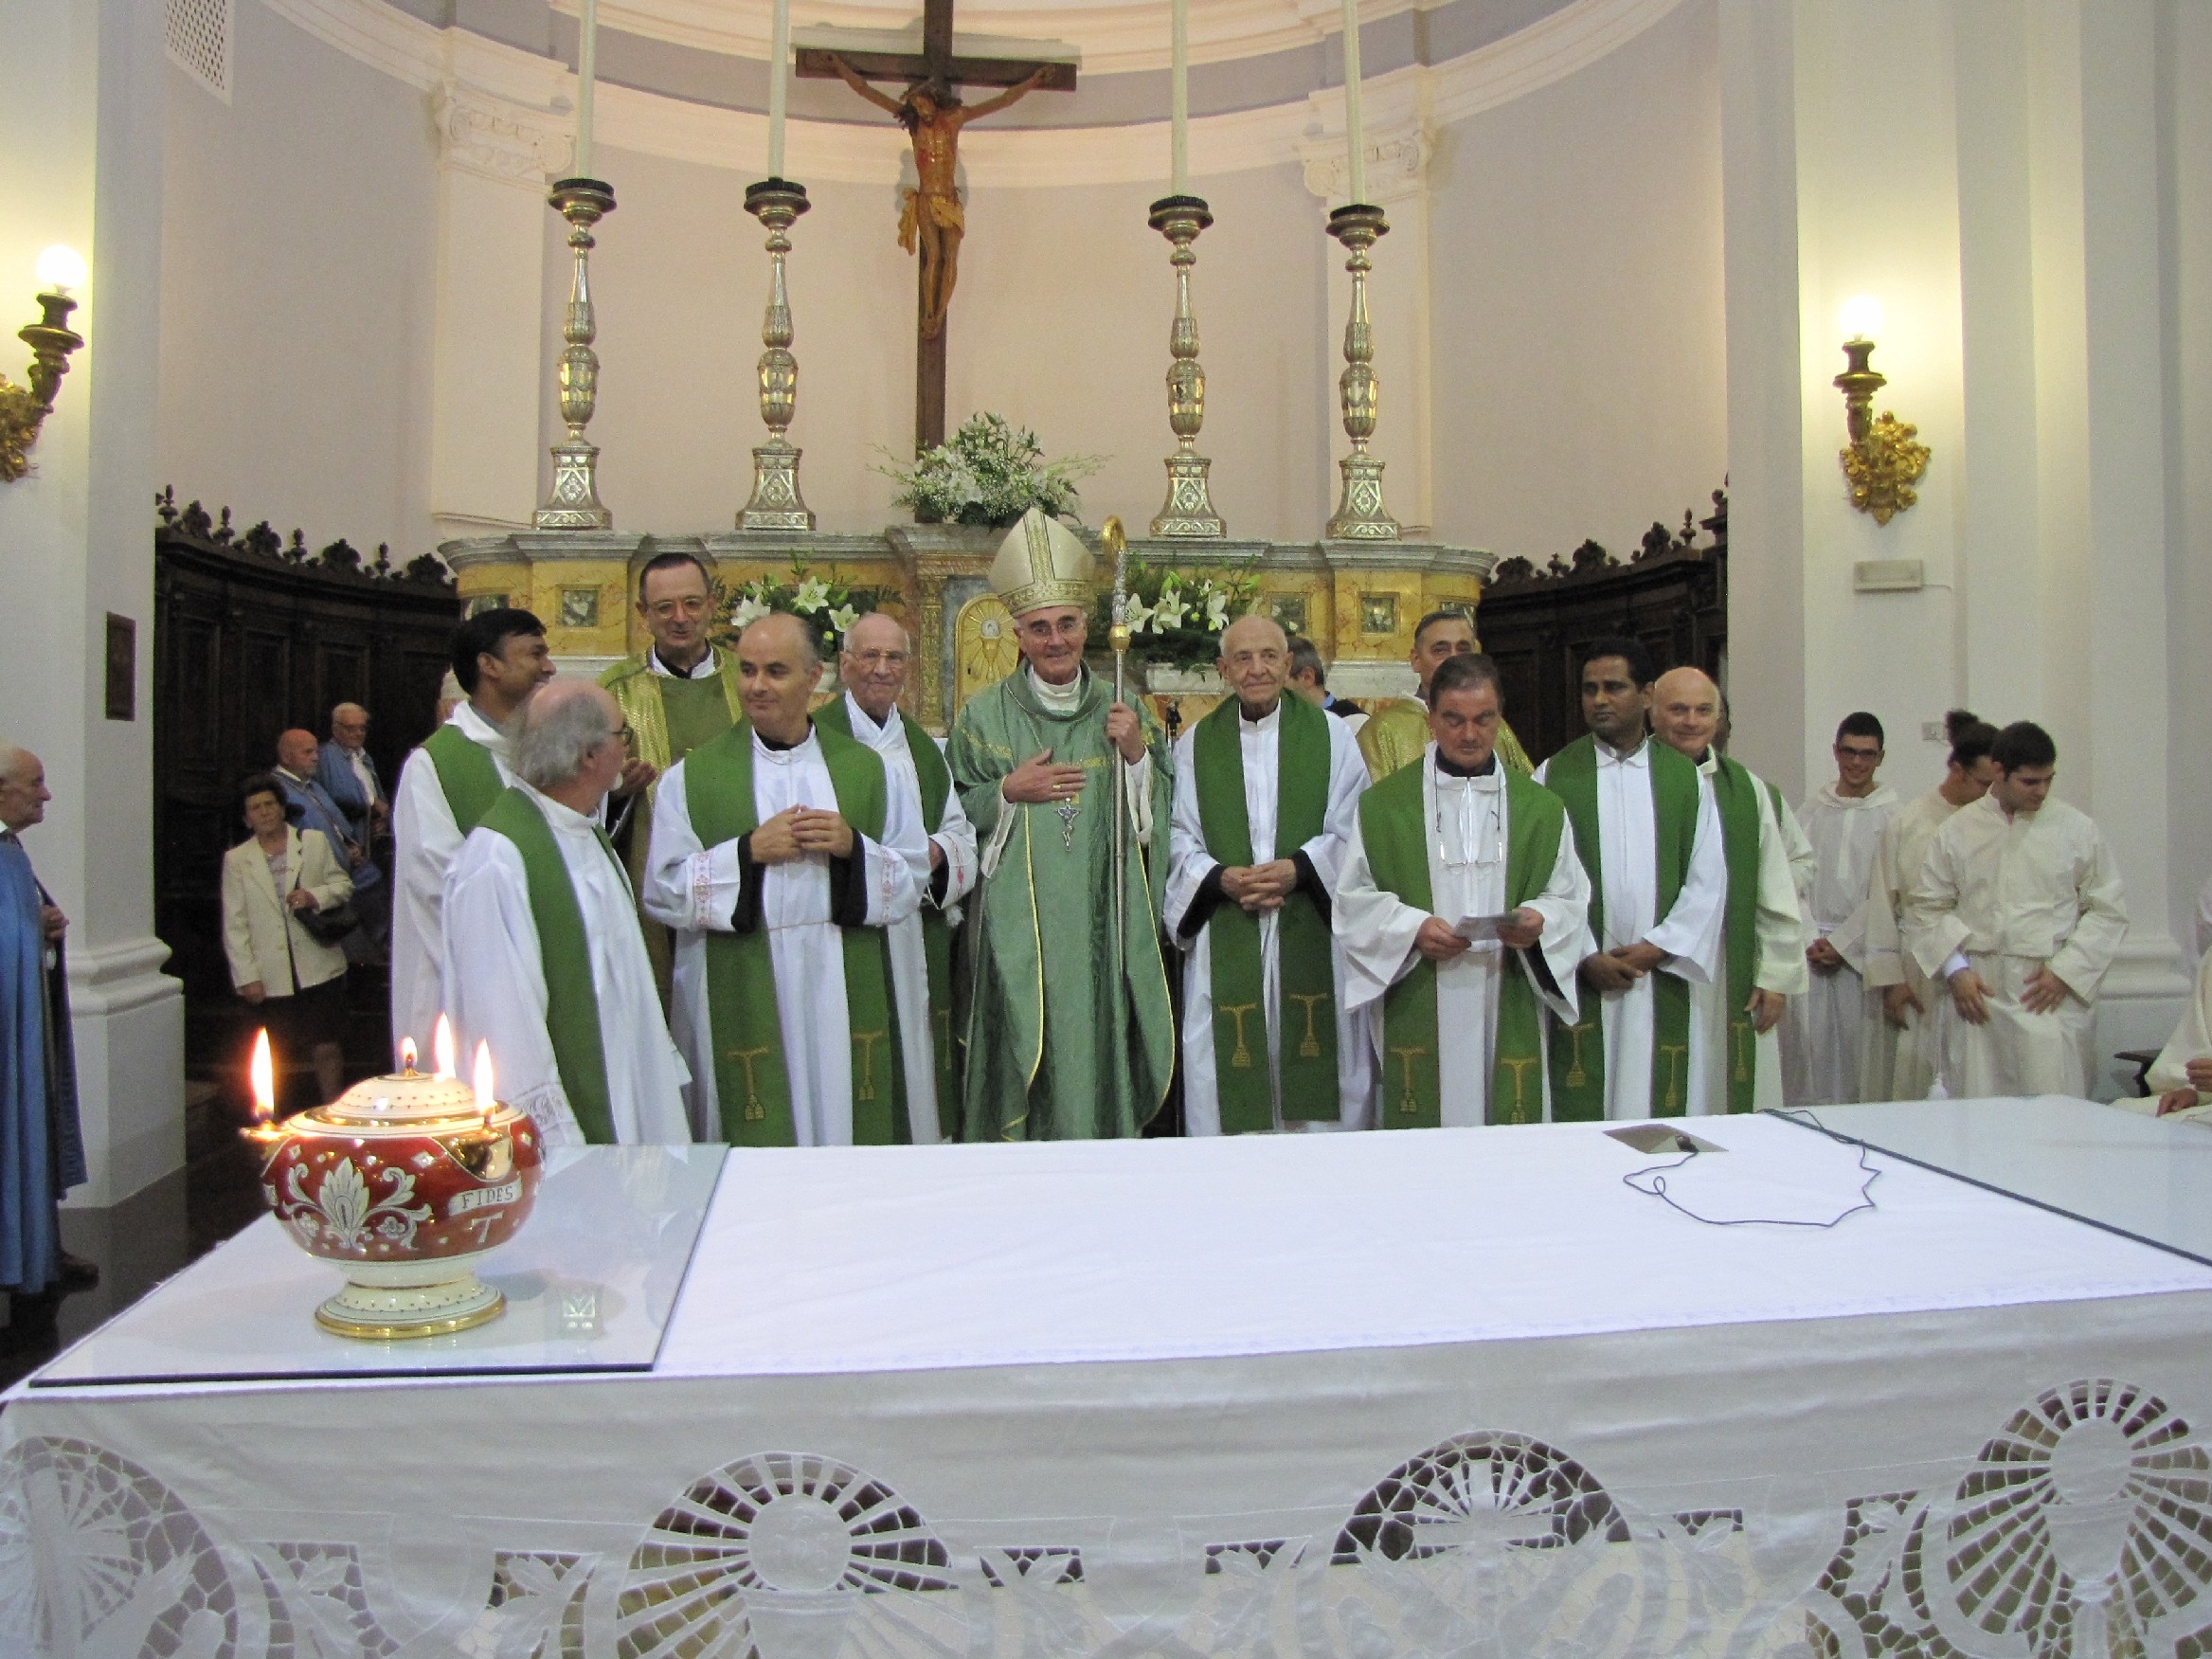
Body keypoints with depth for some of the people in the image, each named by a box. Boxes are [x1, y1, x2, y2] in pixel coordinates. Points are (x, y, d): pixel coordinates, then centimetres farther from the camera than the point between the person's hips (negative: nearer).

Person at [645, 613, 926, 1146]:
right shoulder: (692, 778, 4)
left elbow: (912, 881, 5)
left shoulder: (867, 771, 8)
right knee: (756, 1143, 2)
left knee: (847, 1135, 6)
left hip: (844, 1000, 2)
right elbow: (663, 891, -2)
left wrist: (853, 847, -11)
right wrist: (748, 851, -13)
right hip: (741, 1005, -1)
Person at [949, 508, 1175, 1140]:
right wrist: (1008, 792, -12)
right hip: (1017, 933, -2)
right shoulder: (984, 714, 1)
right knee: (1025, 1057, 1)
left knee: (1098, 1057, 6)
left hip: (1101, 932, 2)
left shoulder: (1121, 711, 7)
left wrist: (1137, 755, -9)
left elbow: (1157, 815, 6)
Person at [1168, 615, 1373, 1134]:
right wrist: (1221, 878, -13)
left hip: (1312, 939, 0)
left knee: (1318, 1082, 2)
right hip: (1226, 942, 1)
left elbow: (1352, 831, 3)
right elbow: (1177, 838, 5)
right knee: (1228, 1088, 0)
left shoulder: (1331, 736, 8)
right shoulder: (1194, 745, 10)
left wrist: (1298, 868, -14)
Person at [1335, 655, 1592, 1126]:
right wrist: (1412, 928, -14)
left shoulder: (1541, 809, 12)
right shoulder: (1383, 805, 6)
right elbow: (1355, 898, 3)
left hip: (1510, 1015, 2)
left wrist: (1539, 920, -12)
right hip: (1419, 1014, -1)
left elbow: (1571, 898, 9)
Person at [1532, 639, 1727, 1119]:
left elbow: (1707, 882, 4)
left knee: (1659, 1110, 3)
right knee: (1582, 1109, -1)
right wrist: (1586, 957, -9)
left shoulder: (1687, 779, 8)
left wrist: (1656, 949, -6)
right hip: (1579, 983, -1)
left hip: (1662, 984, 1)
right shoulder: (1554, 777, 3)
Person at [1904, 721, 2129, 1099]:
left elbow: (2109, 911, 7)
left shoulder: (2078, 830, 5)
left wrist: (2066, 971, -4)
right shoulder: (1958, 830, 7)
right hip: (1977, 992, 1)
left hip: (2050, 998, -1)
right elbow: (1926, 906, 9)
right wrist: (1955, 969, -3)